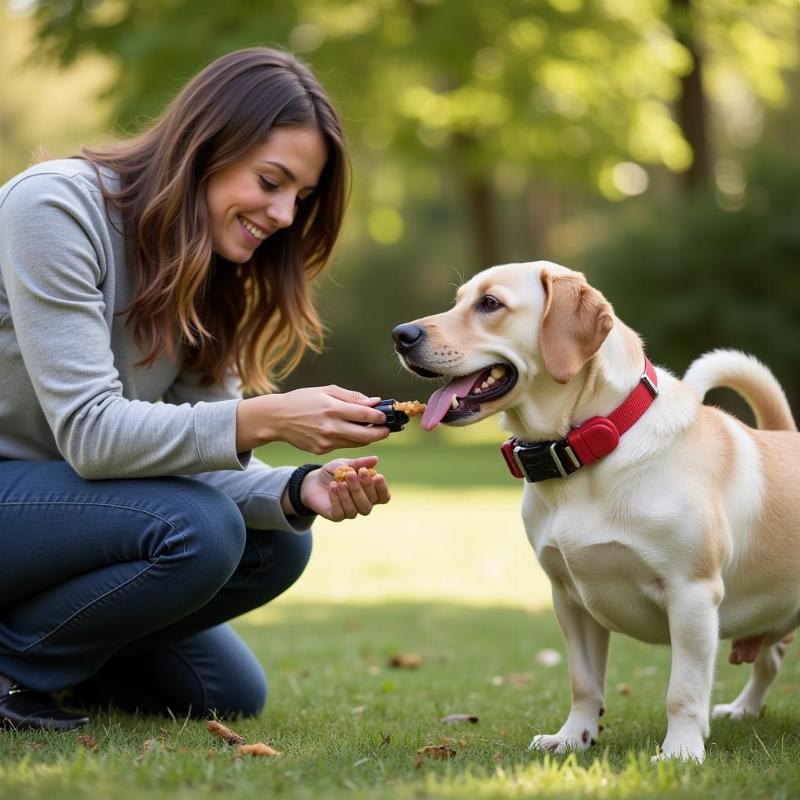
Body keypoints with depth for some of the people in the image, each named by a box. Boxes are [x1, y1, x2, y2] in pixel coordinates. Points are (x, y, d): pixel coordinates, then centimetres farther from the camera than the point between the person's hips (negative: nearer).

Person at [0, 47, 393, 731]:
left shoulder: (212, 276, 4)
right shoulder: (56, 206, -21)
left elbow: (198, 456, -4)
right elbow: (91, 432, -27)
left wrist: (301, 491, -23)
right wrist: (265, 419, -36)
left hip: (61, 496, 9)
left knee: (276, 544, -1)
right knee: (198, 528, -27)